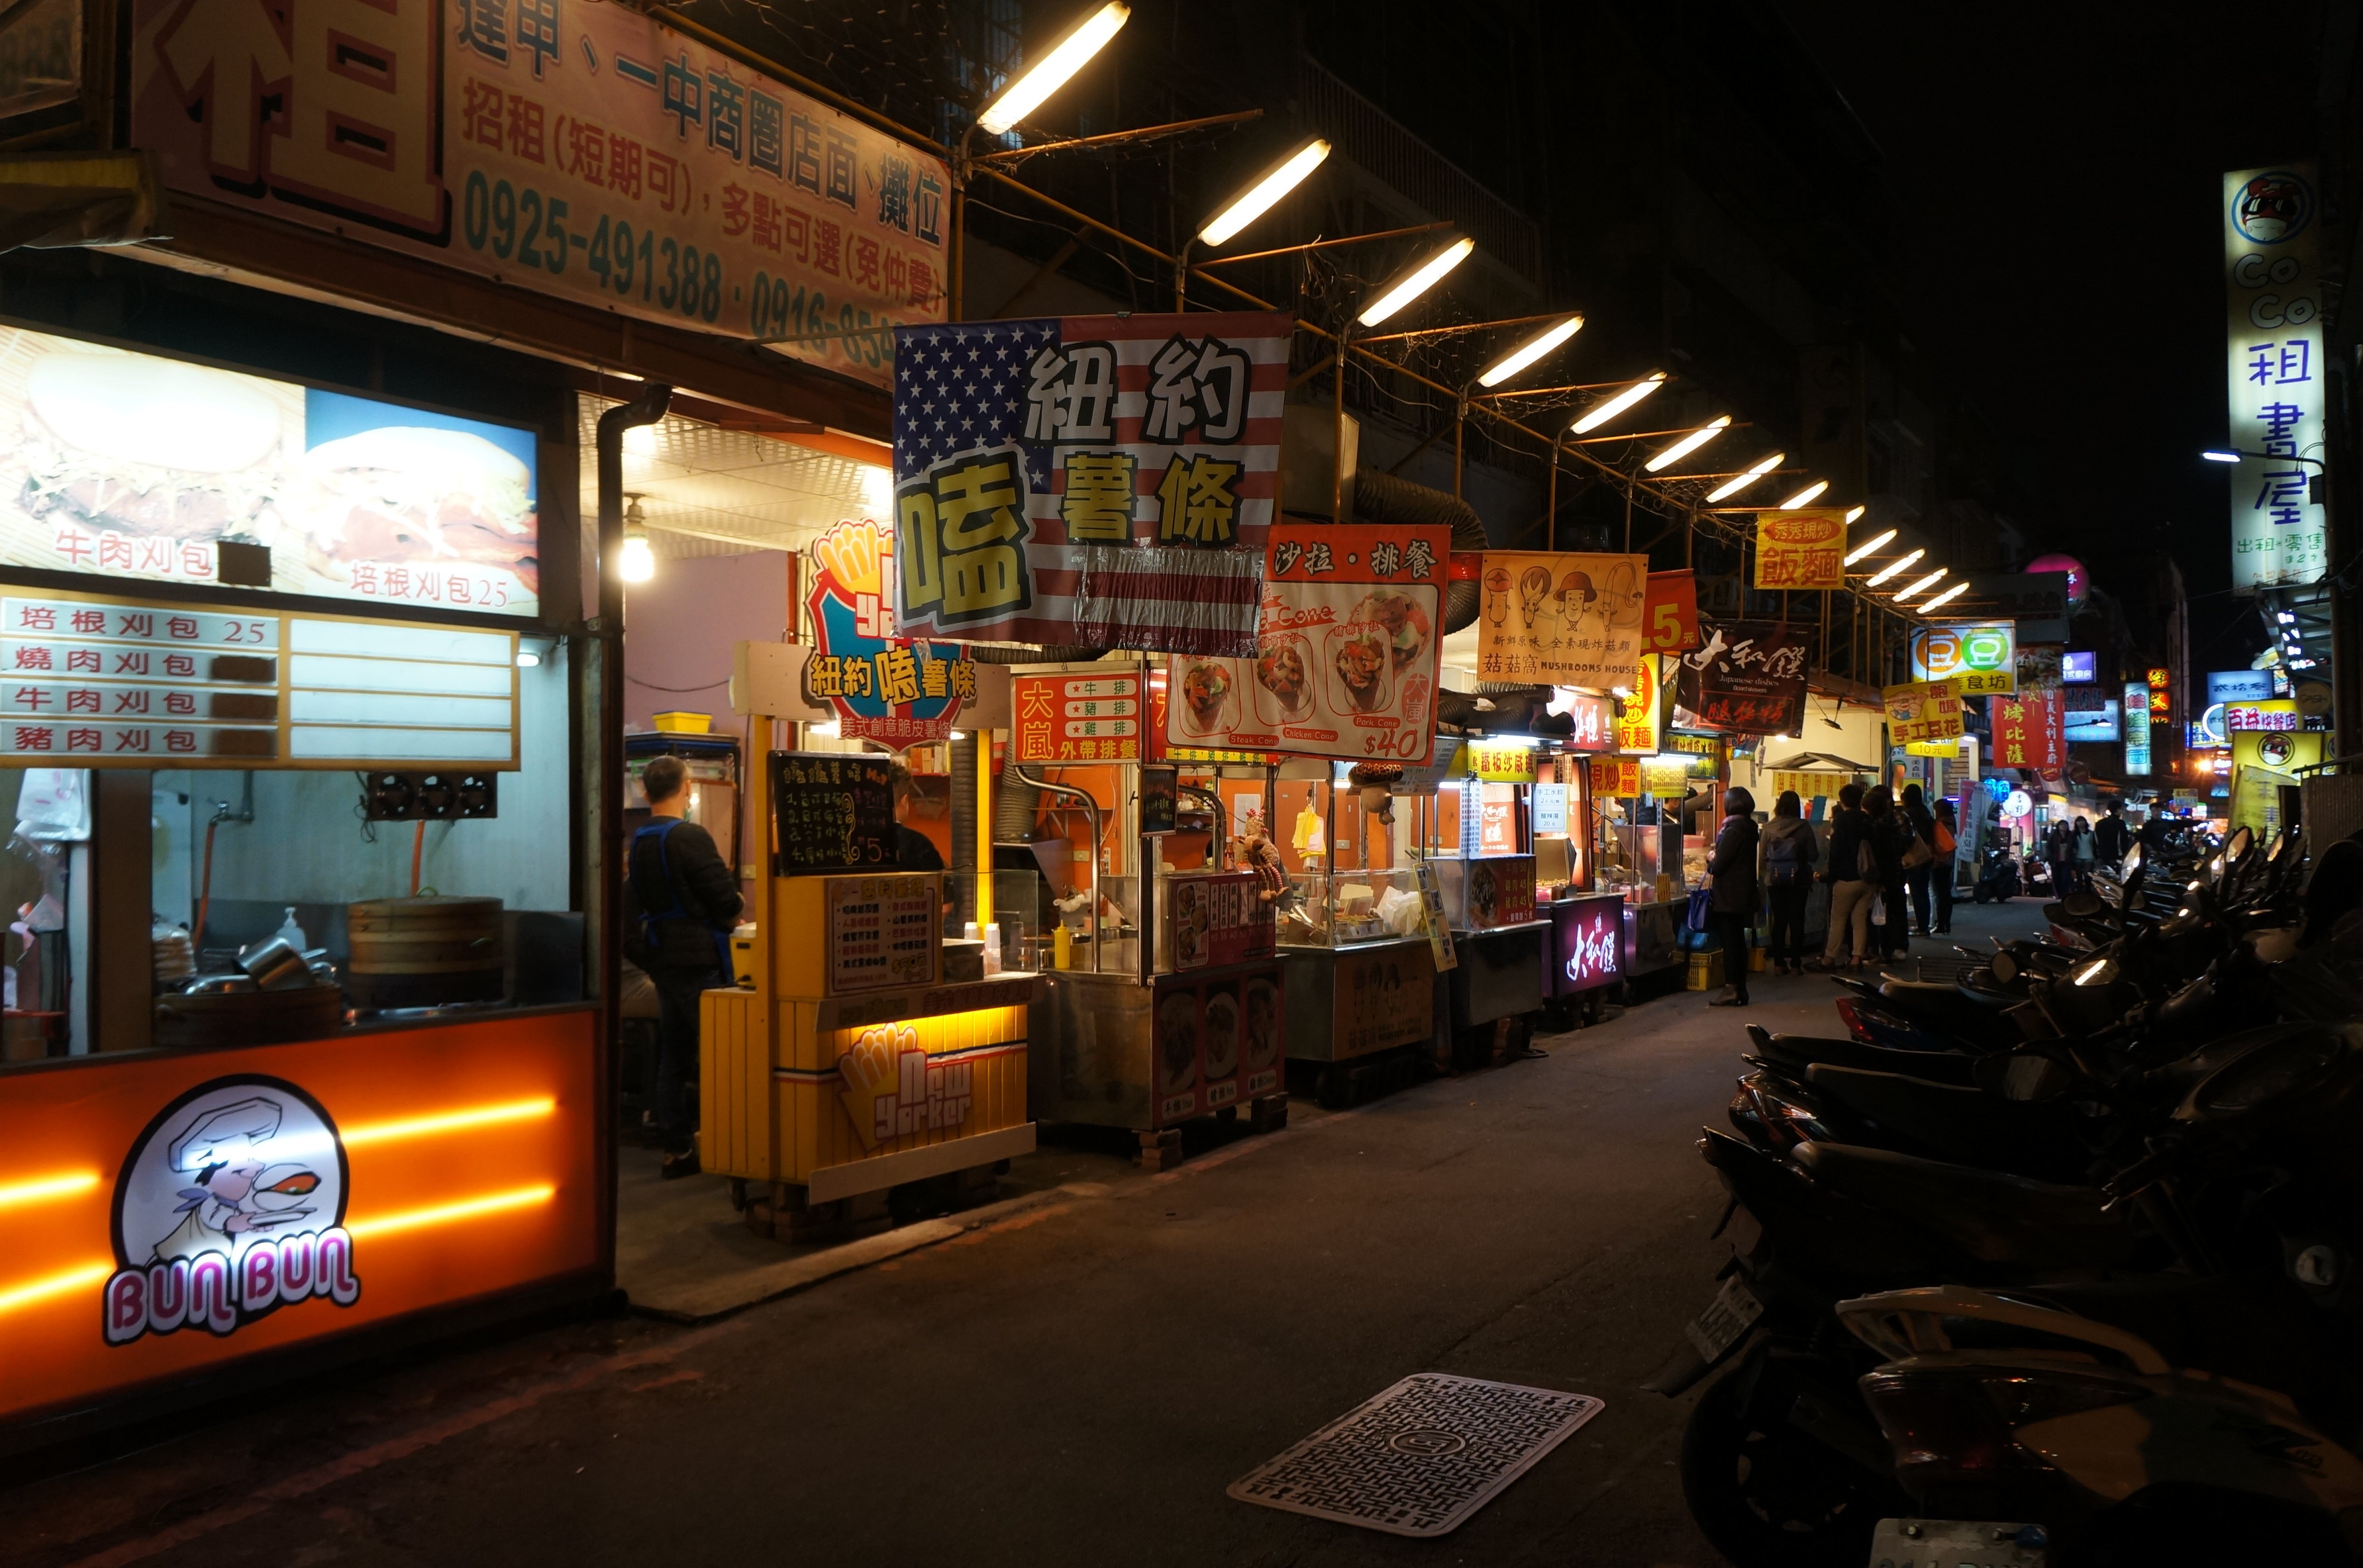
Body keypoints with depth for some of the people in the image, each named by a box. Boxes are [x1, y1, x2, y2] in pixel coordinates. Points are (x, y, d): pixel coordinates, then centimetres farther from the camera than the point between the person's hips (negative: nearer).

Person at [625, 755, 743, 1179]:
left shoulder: (639, 841, 9)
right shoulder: (690, 838, -16)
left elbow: (637, 904, 16)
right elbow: (727, 900, -17)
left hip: (662, 961, 8)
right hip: (698, 958, -8)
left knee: (673, 1057, 11)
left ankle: (676, 1149, 15)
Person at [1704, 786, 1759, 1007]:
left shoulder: (1733, 830, -18)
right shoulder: (1750, 827, 9)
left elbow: (1719, 865, -20)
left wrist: (1711, 860, 0)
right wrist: (1716, 859, 15)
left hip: (1728, 896, -9)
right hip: (1743, 895, 9)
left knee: (1729, 942, -4)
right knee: (1738, 941, 13)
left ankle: (1731, 990, -2)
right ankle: (1740, 990, 18)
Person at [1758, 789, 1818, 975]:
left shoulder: (1769, 828, -5)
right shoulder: (1804, 827, -9)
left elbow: (1762, 857, -1)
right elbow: (1813, 855, -5)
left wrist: (1761, 878, 13)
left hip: (1774, 881, 1)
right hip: (1798, 881, -1)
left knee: (1779, 921, 8)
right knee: (1796, 921, 5)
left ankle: (1779, 964, 9)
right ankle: (1795, 964, 6)